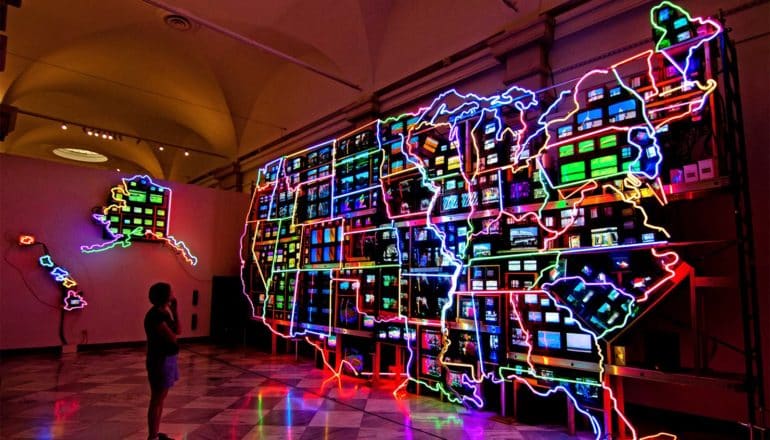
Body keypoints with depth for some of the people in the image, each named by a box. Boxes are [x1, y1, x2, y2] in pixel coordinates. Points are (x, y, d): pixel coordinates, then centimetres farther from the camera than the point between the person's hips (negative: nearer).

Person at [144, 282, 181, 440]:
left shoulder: (164, 313, 9)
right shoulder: (155, 315, -20)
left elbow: (178, 331, 10)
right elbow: (172, 337, -21)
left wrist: (174, 310, 4)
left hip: (167, 358, 10)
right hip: (160, 360, -10)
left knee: (161, 398, 16)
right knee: (156, 399, -1)